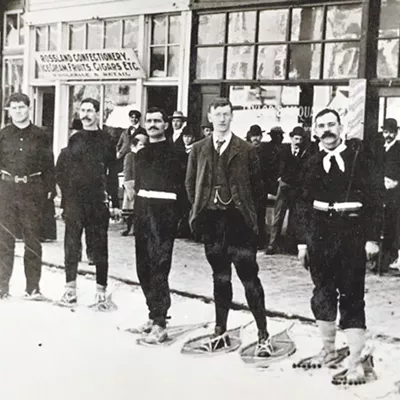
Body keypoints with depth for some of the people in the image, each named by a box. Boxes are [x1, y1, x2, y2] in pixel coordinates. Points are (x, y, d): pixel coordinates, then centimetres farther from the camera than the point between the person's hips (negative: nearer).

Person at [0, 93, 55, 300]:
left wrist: (49, 189, 2)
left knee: (33, 240, 1)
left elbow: (49, 165, 8)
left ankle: (32, 287, 7)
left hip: (33, 191, 0)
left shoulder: (40, 135, 7)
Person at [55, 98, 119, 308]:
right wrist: (65, 191, 0)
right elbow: (60, 170, 10)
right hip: (74, 199, 2)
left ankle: (101, 289, 9)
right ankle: (70, 287, 7)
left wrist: (115, 202, -1)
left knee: (99, 244, 2)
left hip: (98, 199, -1)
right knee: (72, 242, 1)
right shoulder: (74, 139, 9)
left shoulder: (106, 140, 4)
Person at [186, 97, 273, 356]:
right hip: (211, 220, 3)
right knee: (220, 277, 12)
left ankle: (264, 335, 1)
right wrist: (200, 207, 6)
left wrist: (247, 210, 0)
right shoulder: (199, 150, 9)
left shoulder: (246, 150, 1)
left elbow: (257, 186, 3)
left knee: (249, 277, -5)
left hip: (239, 221, -3)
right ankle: (221, 331, 21)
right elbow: (191, 183, 14)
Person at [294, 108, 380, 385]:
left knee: (351, 296, -3)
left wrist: (372, 237, -10)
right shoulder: (314, 163, 7)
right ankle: (329, 351, 29)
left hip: (351, 232, -4)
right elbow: (305, 204, 9)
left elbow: (373, 196, -6)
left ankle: (356, 365, 2)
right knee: (322, 293, 12)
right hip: (321, 232, 4)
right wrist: (303, 240, 6)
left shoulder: (358, 154, -4)